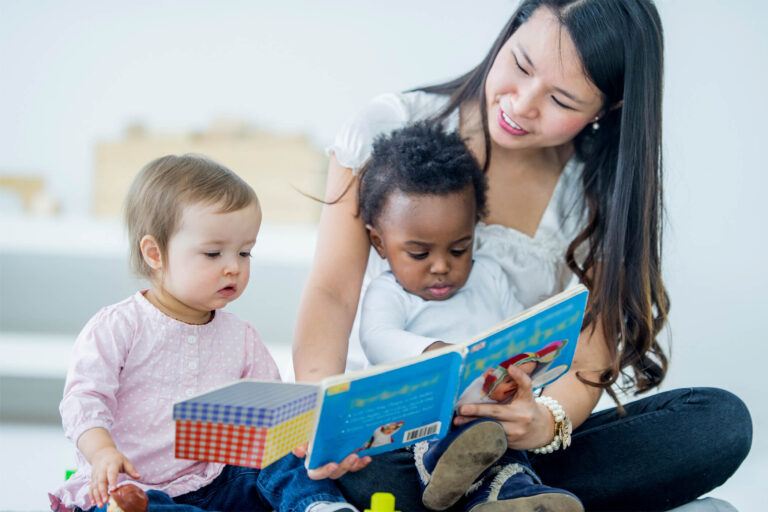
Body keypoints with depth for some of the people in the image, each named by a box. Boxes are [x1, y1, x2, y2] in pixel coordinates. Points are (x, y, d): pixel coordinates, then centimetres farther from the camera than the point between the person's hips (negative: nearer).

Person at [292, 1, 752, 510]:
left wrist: (547, 421, -31)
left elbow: (589, 363, -7)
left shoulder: (602, 198, 0)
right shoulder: (391, 127, -4)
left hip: (511, 437, 4)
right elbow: (332, 292, -9)